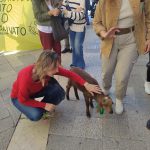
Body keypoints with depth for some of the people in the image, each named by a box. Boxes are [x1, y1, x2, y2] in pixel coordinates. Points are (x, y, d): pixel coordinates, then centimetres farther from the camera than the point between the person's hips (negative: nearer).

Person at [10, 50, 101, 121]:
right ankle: (36, 110, 6)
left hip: (37, 90, 5)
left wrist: (86, 85, -26)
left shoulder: (51, 69, -28)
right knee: (36, 115, -31)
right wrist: (44, 105, -25)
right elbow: (23, 100, -27)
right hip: (19, 97, -4)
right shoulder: (26, 77, -42)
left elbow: (70, 74, -19)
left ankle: (43, 109, 8)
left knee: (60, 93, -19)